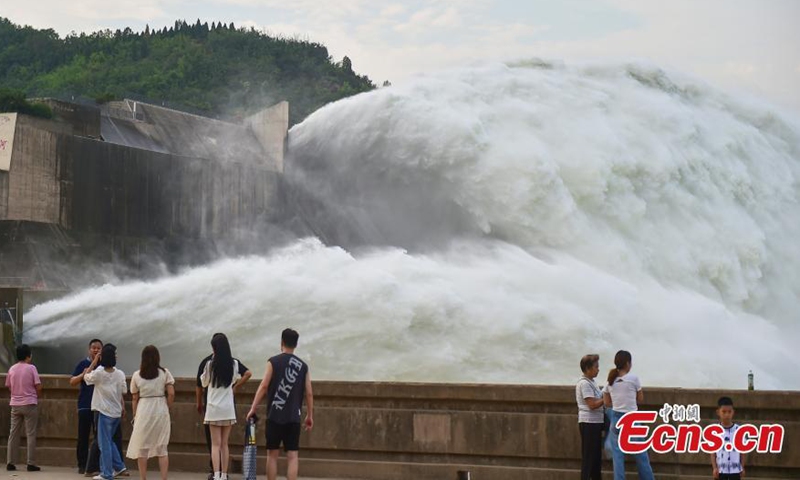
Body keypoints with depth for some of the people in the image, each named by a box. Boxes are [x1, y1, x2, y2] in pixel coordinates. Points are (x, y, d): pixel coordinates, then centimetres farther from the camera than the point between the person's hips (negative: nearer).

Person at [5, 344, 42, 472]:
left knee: (13, 434, 7)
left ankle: (10, 463, 6)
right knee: (30, 434, -1)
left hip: (15, 404, 4)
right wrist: (37, 396, 11)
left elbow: (8, 386, 11)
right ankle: (31, 464, -3)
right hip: (29, 404, -4)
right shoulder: (31, 368, -7)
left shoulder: (12, 369, 5)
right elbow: (38, 387, -9)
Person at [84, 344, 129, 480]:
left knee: (104, 443, 1)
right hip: (117, 412, 5)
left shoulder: (98, 373, -13)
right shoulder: (120, 374, -2)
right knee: (109, 440, 21)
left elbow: (86, 377, 7)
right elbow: (122, 393, 7)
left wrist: (94, 362, 9)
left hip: (105, 412, -5)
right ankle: (119, 466, 19)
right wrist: (123, 408, 19)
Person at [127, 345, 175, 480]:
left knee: (142, 448, 9)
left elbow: (135, 398, 3)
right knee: (162, 448, 7)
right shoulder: (164, 373, -1)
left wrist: (135, 415, 13)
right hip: (161, 411, 0)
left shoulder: (137, 375, 1)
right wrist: (167, 408, 7)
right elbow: (171, 394, -6)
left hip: (143, 412, 0)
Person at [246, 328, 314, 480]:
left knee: (272, 454, 9)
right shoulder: (303, 366, 7)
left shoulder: (273, 362, -1)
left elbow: (264, 386, -7)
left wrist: (253, 409, -3)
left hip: (275, 416, -1)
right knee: (292, 455, 1)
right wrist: (310, 415, 14)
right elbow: (309, 393, 6)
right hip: (293, 417, 1)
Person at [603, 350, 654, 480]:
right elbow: (640, 399, 3)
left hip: (616, 419, 4)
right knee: (641, 455, 8)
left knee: (618, 455, 5)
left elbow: (607, 403, 9)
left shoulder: (610, 381, 4)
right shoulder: (633, 378, -8)